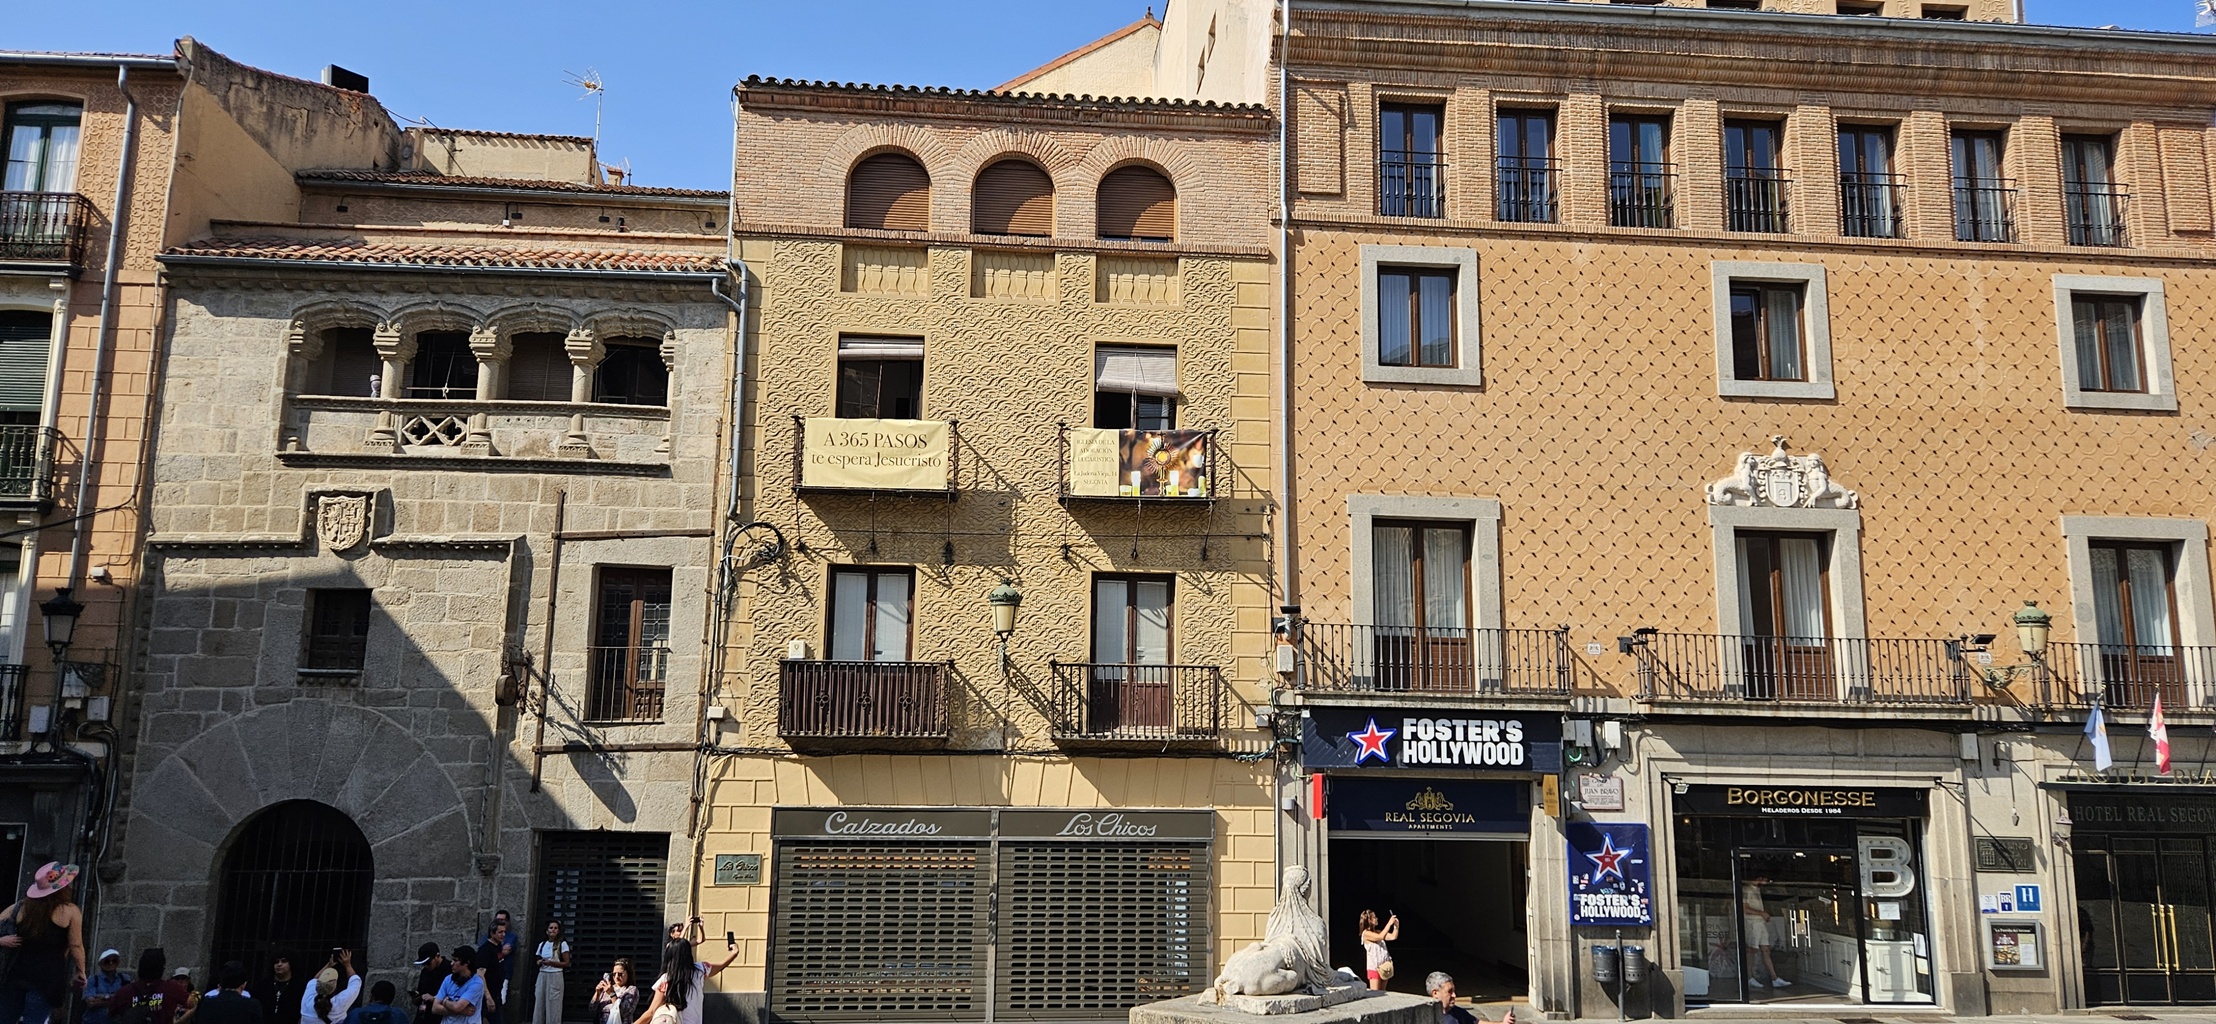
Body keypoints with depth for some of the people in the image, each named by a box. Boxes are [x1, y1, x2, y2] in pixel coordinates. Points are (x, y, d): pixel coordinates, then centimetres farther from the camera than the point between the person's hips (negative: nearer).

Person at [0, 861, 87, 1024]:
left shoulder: (21, 907, 10)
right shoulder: (70, 911, -4)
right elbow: (76, 946, -3)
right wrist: (80, 972, 7)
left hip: (18, 971, 4)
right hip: (48, 975, -4)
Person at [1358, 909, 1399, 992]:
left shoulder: (1378, 932, 11)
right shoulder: (1366, 933, -11)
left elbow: (1393, 937, 7)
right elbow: (1380, 937, -25)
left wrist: (1396, 926, -7)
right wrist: (1389, 923, -24)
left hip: (1384, 966, 7)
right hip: (1374, 967, -7)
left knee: (1382, 992, 10)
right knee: (1374, 993, -10)